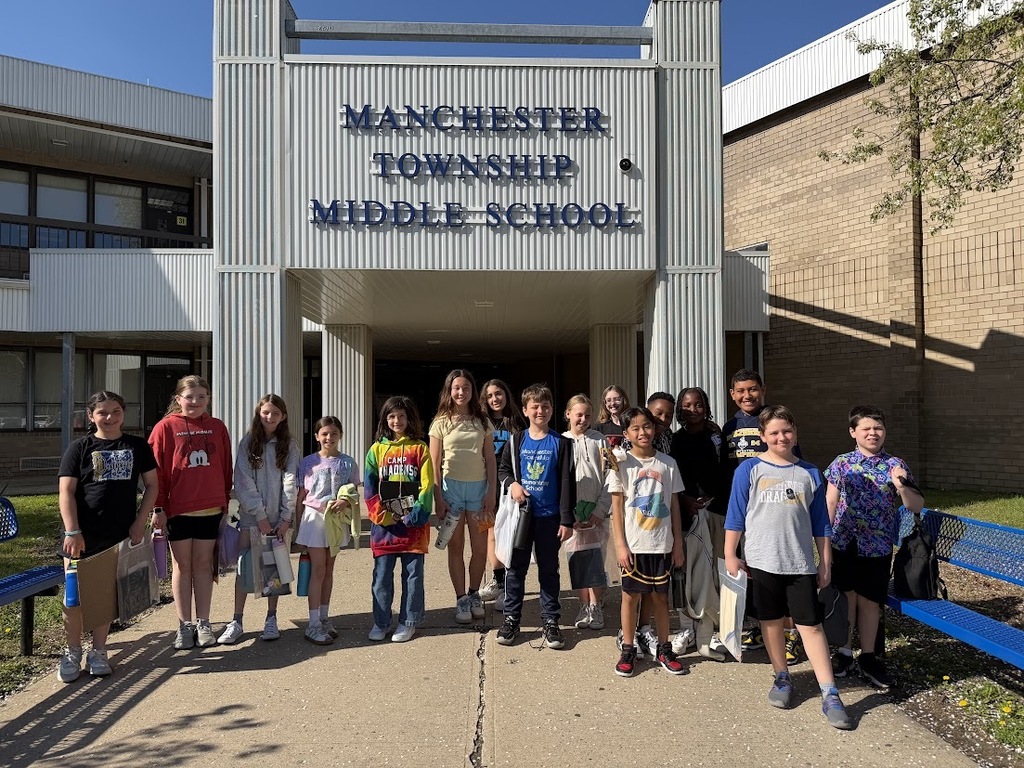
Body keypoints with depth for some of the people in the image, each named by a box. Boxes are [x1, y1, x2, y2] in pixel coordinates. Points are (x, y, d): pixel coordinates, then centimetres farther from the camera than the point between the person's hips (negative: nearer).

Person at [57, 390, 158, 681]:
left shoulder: (138, 446, 5)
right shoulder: (79, 448, 0)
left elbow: (152, 485, 7)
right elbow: (66, 492, -4)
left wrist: (140, 522, -3)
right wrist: (72, 532, -12)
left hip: (119, 535, 1)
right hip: (84, 536, -1)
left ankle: (98, 652, 23)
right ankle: (72, 653, 20)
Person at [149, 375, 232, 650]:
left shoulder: (217, 428, 5)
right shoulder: (166, 427, -3)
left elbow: (226, 468, 9)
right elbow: (156, 470, -4)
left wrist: (224, 503, 8)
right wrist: (158, 508, -7)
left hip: (210, 509, 2)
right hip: (177, 510, -2)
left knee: (203, 564, 9)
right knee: (182, 566, 8)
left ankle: (203, 623, 19)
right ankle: (184, 625, 18)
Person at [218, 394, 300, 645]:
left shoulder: (289, 446, 4)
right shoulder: (247, 443, 0)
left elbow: (290, 481, -2)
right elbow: (243, 482, -5)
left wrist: (286, 518, -9)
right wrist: (260, 515, -10)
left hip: (279, 518, 1)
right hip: (251, 515, -1)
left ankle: (271, 619, 17)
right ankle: (236, 622, 8)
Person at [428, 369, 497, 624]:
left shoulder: (482, 422, 7)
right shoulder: (441, 422, 1)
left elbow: (490, 460, 7)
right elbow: (435, 465, -1)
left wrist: (491, 492, -1)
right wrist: (438, 498, -7)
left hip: (478, 487, 2)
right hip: (452, 487, -2)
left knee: (480, 548, 4)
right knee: (456, 548, 5)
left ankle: (474, 594, 25)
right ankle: (461, 600, 16)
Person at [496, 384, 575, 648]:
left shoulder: (561, 443, -2)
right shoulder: (516, 442, 3)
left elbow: (567, 484, -3)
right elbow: (502, 469, 14)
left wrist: (566, 520, -6)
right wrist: (512, 483, -9)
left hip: (549, 516, -1)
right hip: (521, 514, 1)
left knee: (549, 570, 9)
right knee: (516, 568, 8)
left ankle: (550, 621, 20)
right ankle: (511, 618, 21)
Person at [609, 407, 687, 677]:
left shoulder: (667, 463, 3)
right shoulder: (622, 464, -4)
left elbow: (674, 506, 6)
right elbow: (617, 507, -3)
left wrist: (678, 545, 5)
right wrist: (620, 545, -8)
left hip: (662, 544, 2)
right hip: (633, 544, -2)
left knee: (660, 596, 12)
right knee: (631, 595, 7)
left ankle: (664, 649, 26)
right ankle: (628, 650, 20)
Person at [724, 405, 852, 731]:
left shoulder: (809, 474, 5)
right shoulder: (750, 470, -2)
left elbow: (821, 524, 9)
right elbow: (735, 516, 0)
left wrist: (825, 563, 8)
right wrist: (730, 555, -1)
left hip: (801, 563, 1)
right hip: (762, 561, 0)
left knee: (811, 625, 0)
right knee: (771, 621, 11)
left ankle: (829, 695, 7)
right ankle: (782, 678, 30)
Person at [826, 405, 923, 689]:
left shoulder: (895, 465, 1)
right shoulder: (841, 463, 2)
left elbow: (917, 506, 1)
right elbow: (830, 502, 5)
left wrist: (901, 487, -19)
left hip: (877, 547, 0)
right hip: (843, 544, 0)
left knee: (869, 601, 8)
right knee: (846, 597, 6)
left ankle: (867, 657, 24)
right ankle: (844, 652, 23)